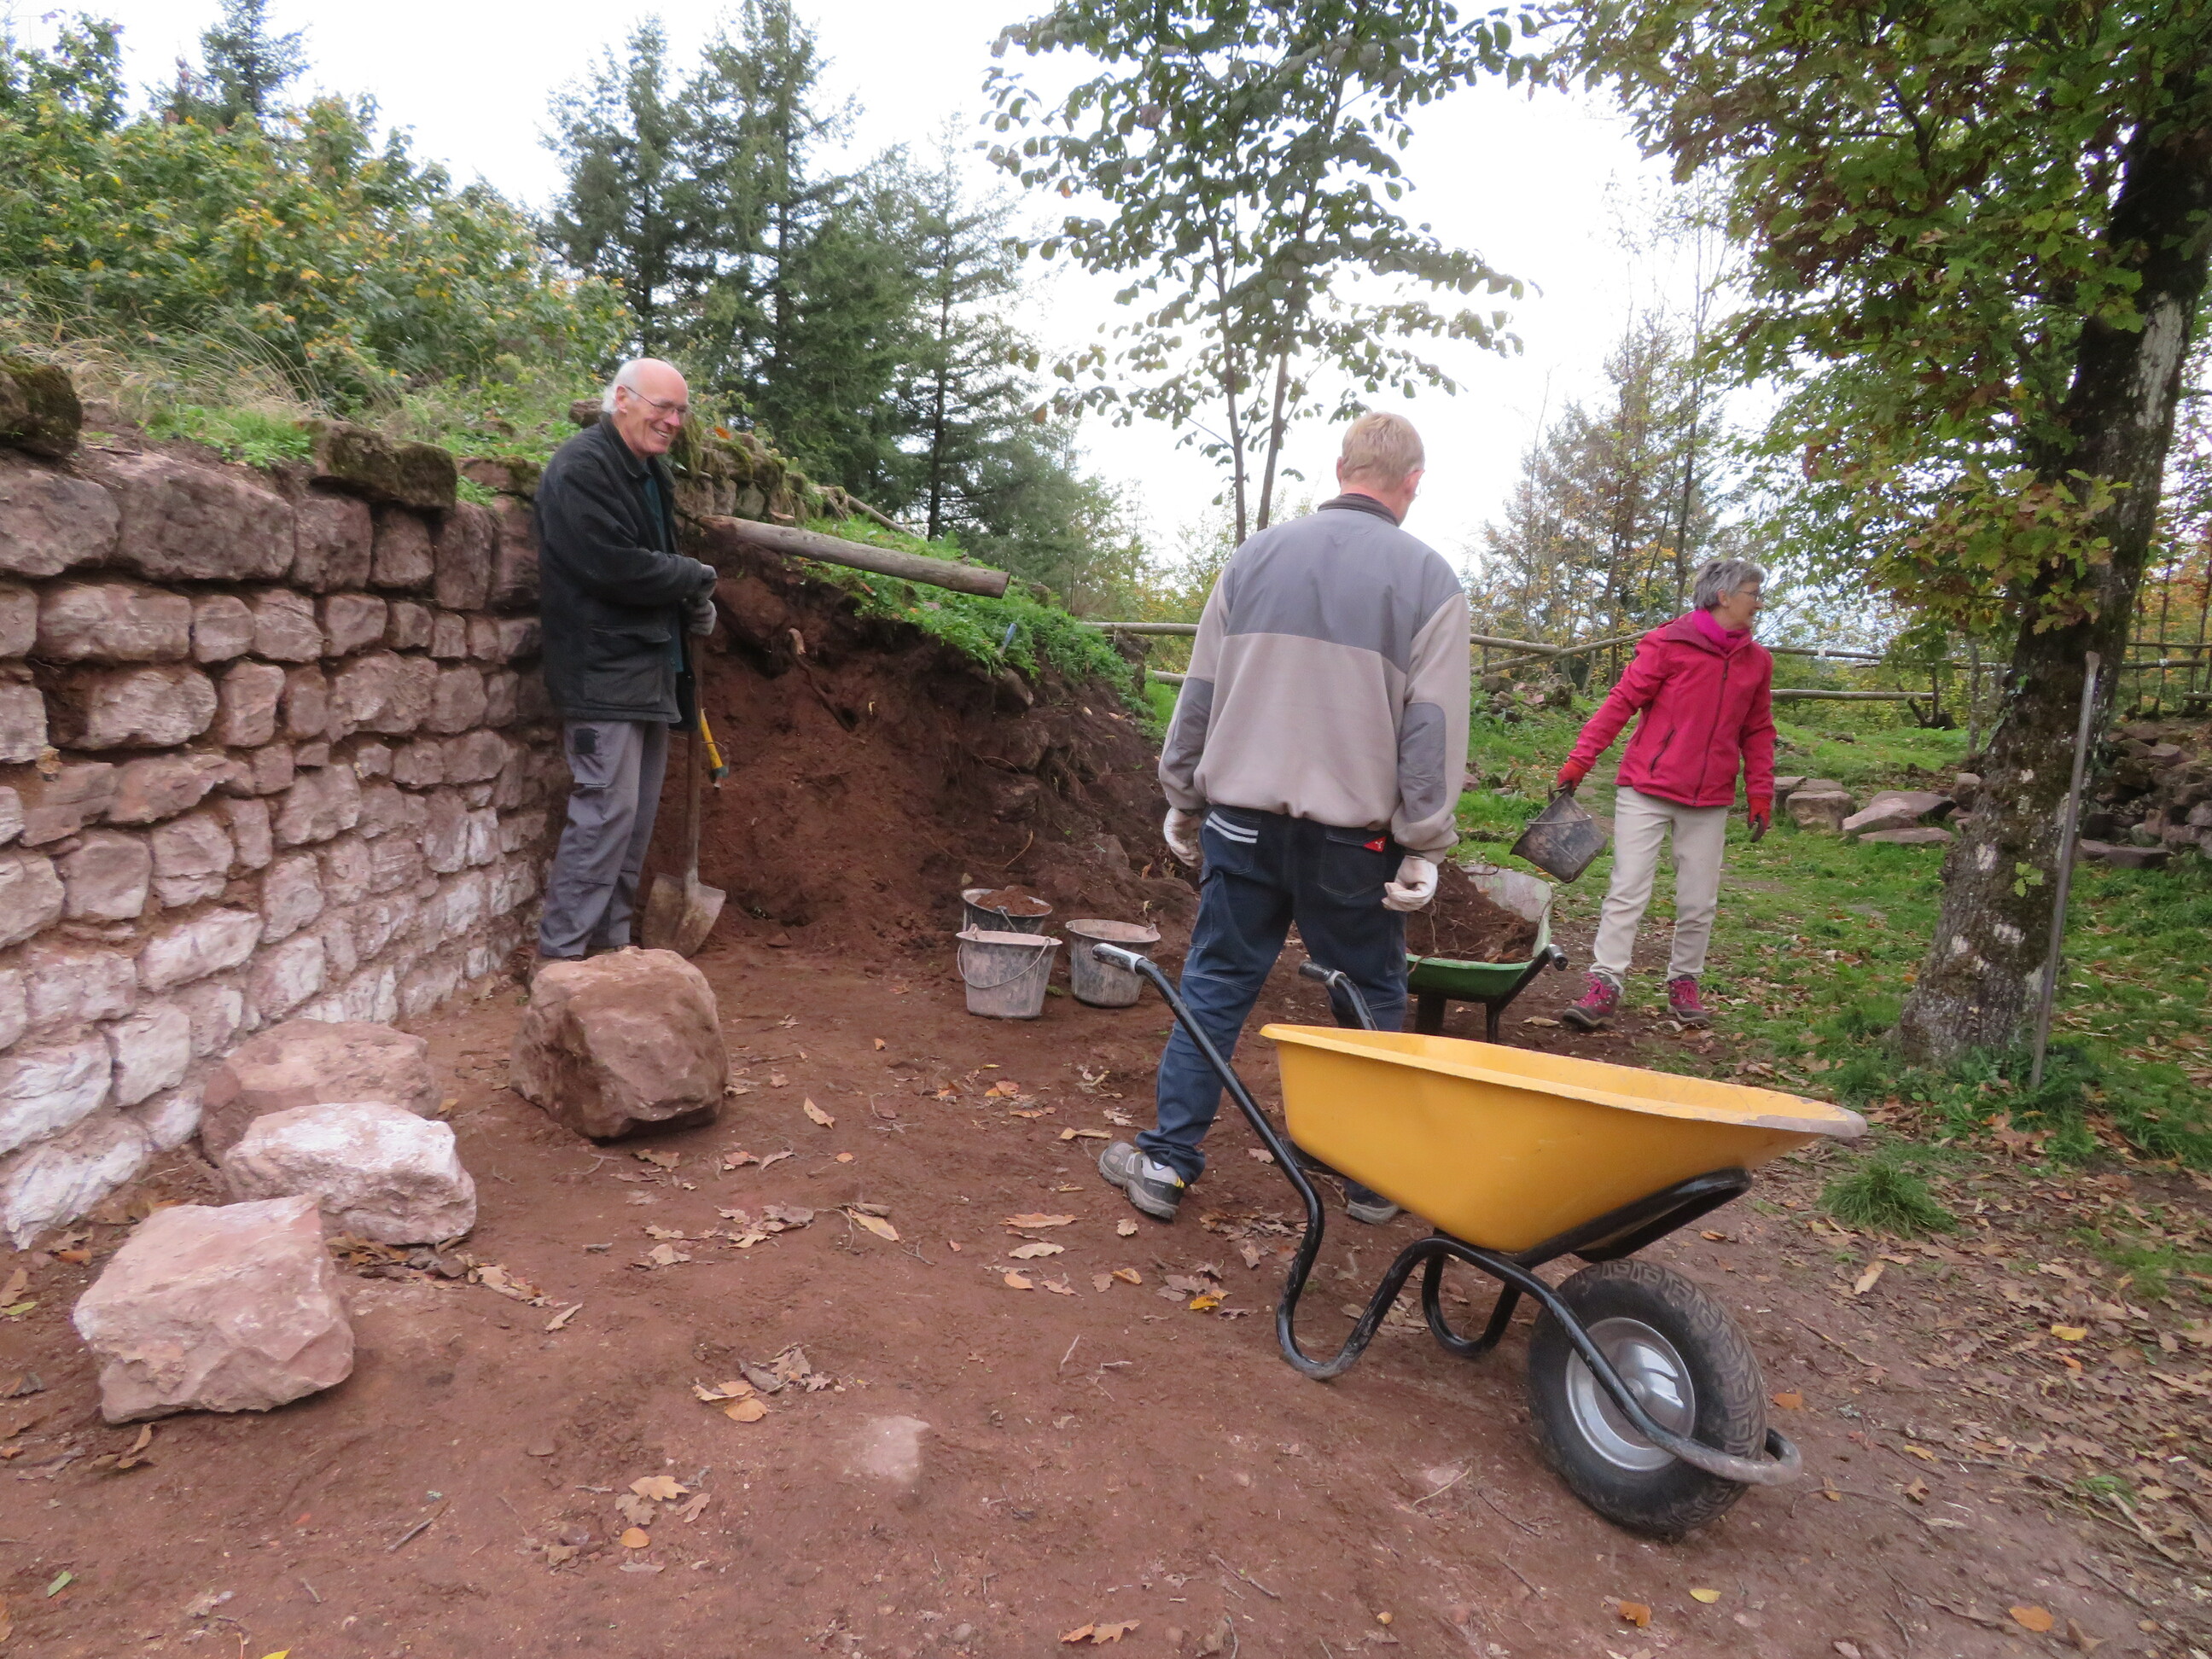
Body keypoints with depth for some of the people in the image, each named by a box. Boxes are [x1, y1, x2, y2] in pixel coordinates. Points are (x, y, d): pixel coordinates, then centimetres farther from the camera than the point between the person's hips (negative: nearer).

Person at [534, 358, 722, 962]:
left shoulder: (649, 470, 17)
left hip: (649, 666, 10)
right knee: (607, 809, -11)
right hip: (603, 668, -9)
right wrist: (696, 577, -8)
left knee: (637, 813, 11)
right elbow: (614, 567, -22)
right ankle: (559, 954, -2)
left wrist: (692, 603, 3)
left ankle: (612, 940, 21)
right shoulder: (583, 467, -12)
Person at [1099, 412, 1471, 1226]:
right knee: (1371, 1003, 13)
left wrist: (1184, 799, 16)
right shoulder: (1428, 578, -2)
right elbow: (1433, 727, -6)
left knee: (1214, 988, 10)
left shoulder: (1255, 556, 6)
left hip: (1243, 820, 2)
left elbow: (1199, 692, 8)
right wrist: (1424, 847, -3)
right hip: (1354, 836, -2)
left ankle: (1167, 1160, 13)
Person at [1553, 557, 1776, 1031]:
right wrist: (1579, 761, -13)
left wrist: (1760, 795, 10)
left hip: (1708, 802, 5)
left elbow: (1757, 733, 15)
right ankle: (1605, 984, -2)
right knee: (1627, 890, -5)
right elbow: (1621, 702, -8)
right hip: (1647, 790, -4)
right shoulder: (1668, 644, -7)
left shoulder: (1756, 661, 9)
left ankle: (1684, 982, 25)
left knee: (1699, 902, 9)